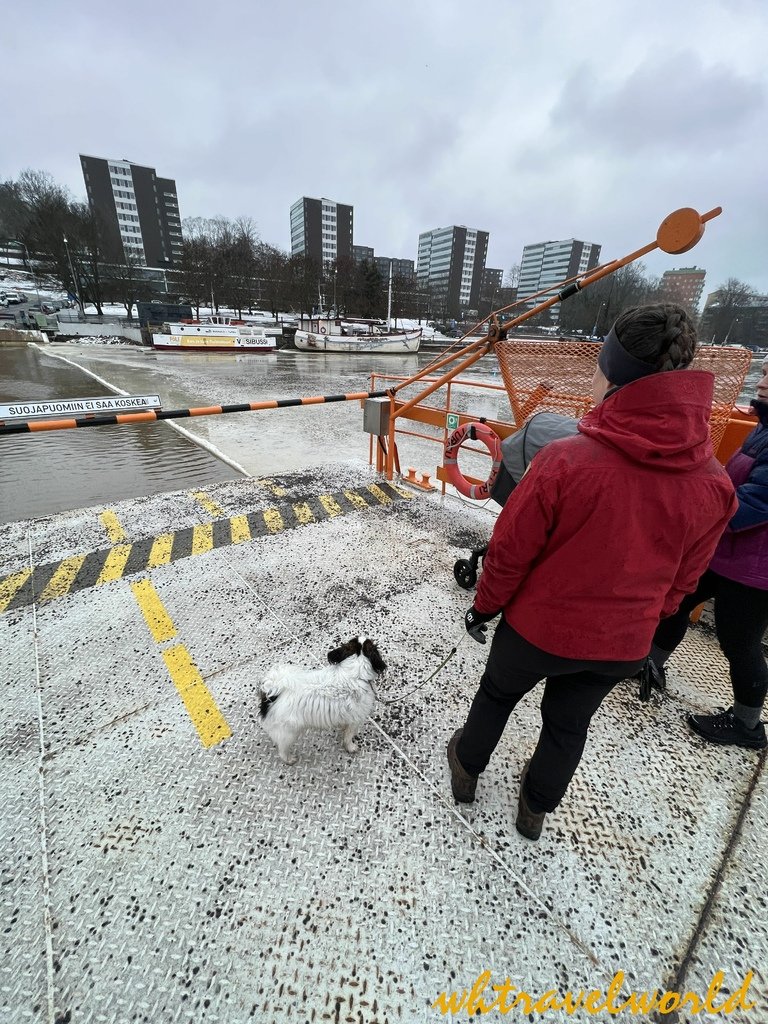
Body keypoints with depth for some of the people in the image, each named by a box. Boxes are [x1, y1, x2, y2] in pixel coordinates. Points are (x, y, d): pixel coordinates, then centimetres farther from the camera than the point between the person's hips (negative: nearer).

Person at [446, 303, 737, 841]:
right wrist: (641, 626, 17)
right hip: (623, 645, 4)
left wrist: (485, 606, -1)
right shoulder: (715, 482, -12)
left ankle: (467, 768, 52)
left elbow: (510, 551, -19)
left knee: (496, 695, 25)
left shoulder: (565, 459, -29)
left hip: (538, 628, -3)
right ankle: (536, 807, 52)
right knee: (569, 725, 27)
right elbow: (683, 580, 0)